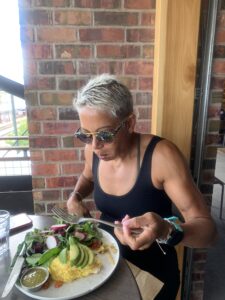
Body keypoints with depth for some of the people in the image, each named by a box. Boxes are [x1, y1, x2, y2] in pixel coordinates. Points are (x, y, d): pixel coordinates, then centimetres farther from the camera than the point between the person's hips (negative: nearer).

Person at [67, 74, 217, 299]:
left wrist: (165, 231, -44)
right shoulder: (93, 150, -12)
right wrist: (75, 197, -9)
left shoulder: (161, 155, -28)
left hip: (152, 275, -4)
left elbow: (207, 228, -24)